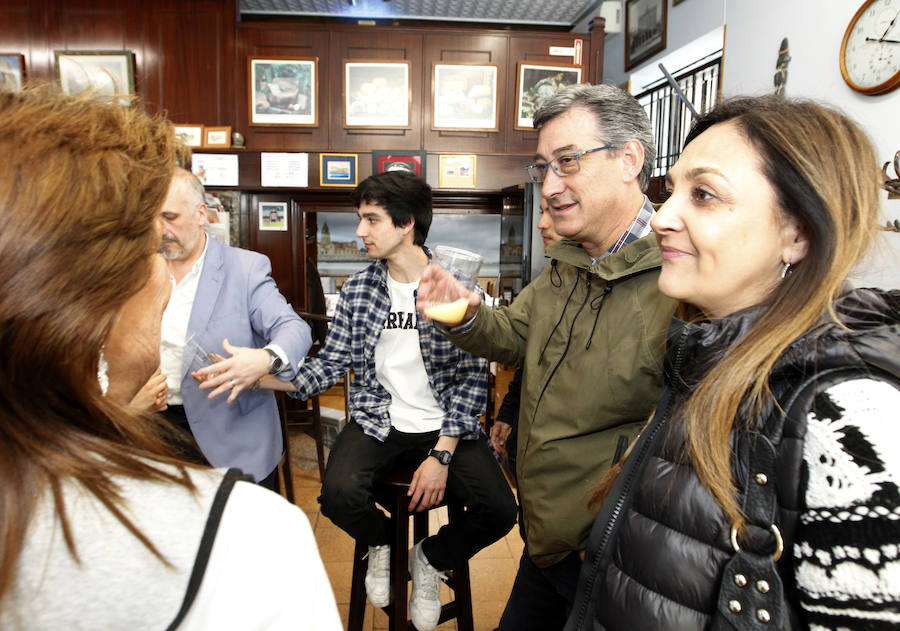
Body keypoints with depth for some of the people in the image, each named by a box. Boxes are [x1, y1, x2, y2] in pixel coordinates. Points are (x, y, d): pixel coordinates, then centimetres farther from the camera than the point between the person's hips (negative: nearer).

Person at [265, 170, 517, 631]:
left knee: (498, 510, -21)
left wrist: (441, 455, -15)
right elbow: (333, 362, 4)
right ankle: (381, 542, 13)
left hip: (445, 425, -1)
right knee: (339, 493, -27)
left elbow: (472, 375, -7)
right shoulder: (357, 291, 3)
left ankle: (430, 559, 15)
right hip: (378, 421, 2)